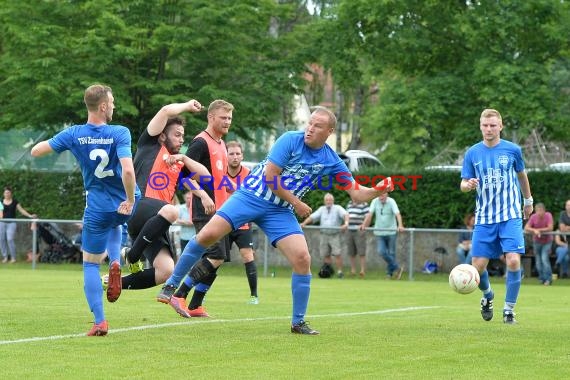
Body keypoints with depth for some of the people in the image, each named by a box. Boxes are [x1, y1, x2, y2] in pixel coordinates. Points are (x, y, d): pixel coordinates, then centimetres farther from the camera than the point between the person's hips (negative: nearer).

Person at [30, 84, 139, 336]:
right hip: (125, 205, 1)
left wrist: (48, 142, 21)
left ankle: (99, 322, 0)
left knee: (90, 264, 11)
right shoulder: (119, 133, -15)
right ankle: (115, 262, 9)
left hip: (97, 208, -1)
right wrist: (130, 200, -15)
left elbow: (35, 151, 1)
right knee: (114, 225, 38)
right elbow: (127, 170, -28)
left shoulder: (73, 134, -7)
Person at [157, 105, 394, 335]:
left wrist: (377, 190, -15)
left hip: (279, 212, 3)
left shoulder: (332, 161, 1)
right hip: (252, 196, -3)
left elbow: (356, 194, 4)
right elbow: (270, 176, -15)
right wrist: (296, 203, -9)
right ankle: (171, 286, -1)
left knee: (302, 259, -13)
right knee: (208, 235, -18)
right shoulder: (291, 140, -11)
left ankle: (298, 322, 2)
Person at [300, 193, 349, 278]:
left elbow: (345, 214, -14)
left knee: (337, 254, -12)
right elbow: (312, 217, 8)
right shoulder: (321, 209, 15)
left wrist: (346, 223, -34)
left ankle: (339, 271, -7)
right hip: (324, 235, 4)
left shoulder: (338, 208, 4)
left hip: (335, 235, -4)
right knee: (325, 255, 2)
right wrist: (304, 223, -8)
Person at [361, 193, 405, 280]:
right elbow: (370, 214, -7)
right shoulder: (375, 202, -2)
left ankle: (390, 273, 17)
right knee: (381, 252, -9)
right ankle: (397, 268, 4)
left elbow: (397, 214, -24)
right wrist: (364, 225, -21)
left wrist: (400, 226, -40)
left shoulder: (391, 202, -11)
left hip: (391, 232, -3)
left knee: (391, 253, 3)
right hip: (379, 232, 3)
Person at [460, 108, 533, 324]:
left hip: (510, 217, -1)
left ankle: (509, 310, -1)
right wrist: (467, 185, -21)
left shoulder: (512, 150, 0)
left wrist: (528, 201, 27)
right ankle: (488, 296, 31)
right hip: (484, 218, 1)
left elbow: (521, 175, 17)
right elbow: (463, 184, 3)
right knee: (478, 266, -3)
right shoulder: (472, 153, 2)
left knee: (513, 260, -17)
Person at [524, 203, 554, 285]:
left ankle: (548, 279, -7)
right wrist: (534, 230, -35)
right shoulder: (533, 217, -15)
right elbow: (526, 228, -19)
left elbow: (550, 228, -25)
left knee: (544, 258, -17)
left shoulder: (548, 216, -19)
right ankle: (542, 278, 23)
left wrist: (538, 230, -22)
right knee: (538, 261, 5)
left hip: (547, 242, -3)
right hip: (537, 242, 3)